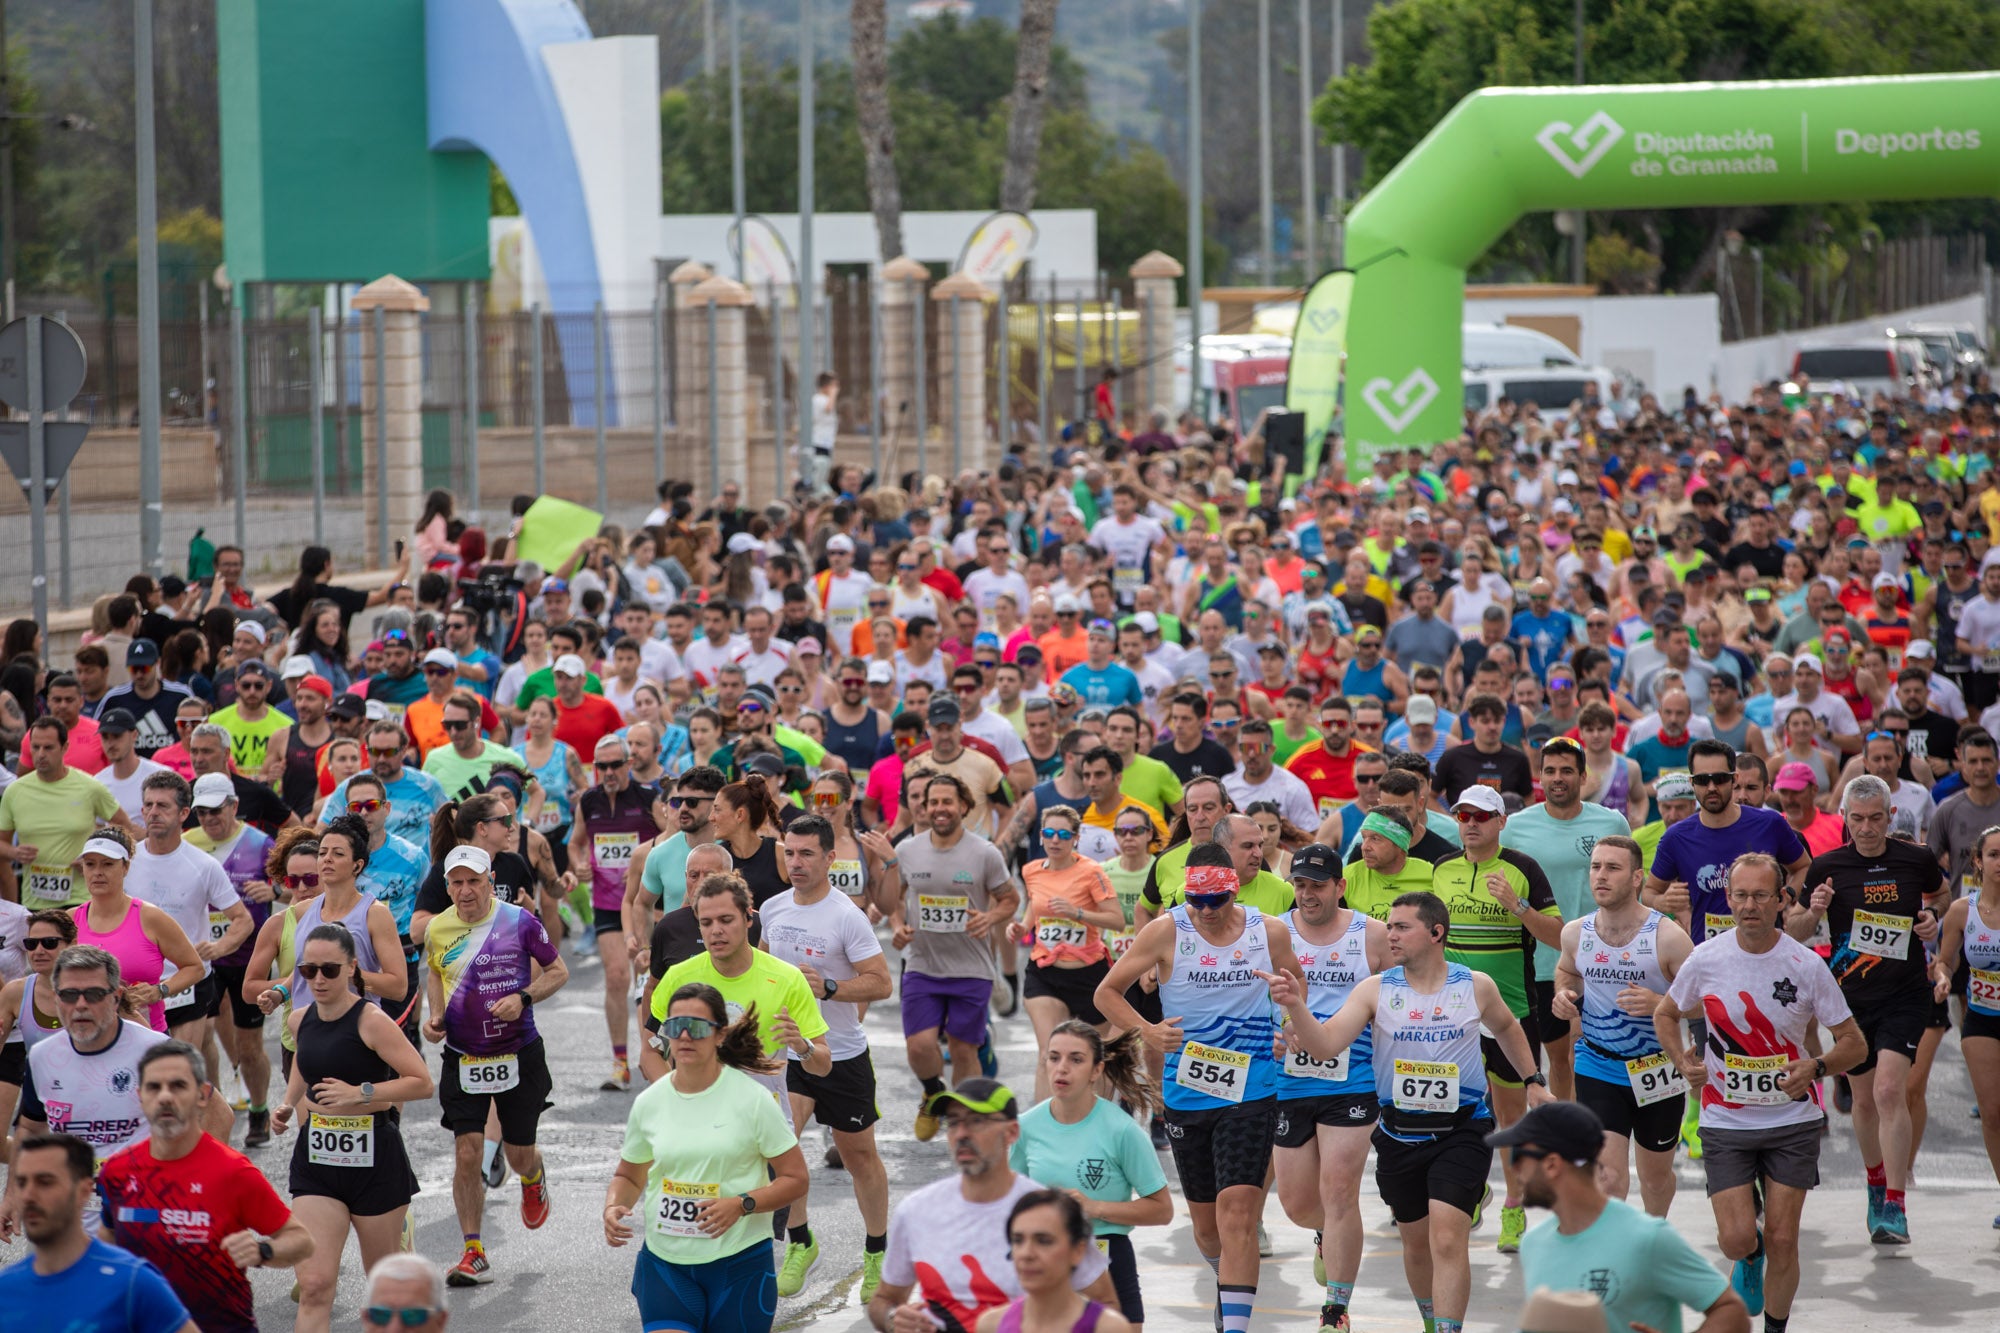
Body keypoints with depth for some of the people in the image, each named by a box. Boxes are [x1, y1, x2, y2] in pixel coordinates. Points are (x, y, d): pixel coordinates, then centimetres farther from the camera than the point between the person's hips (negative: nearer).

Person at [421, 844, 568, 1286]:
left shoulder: (520, 921, -9)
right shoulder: (438, 929, -1)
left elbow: (558, 972, 0)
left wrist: (523, 998, -16)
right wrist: (435, 1015, 2)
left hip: (519, 1054, -1)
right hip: (463, 1058, 1)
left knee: (519, 1154, 9)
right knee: (467, 1152, -9)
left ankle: (533, 1180, 49)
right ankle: (474, 1254, -1)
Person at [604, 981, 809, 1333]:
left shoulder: (751, 1098, -7)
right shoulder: (649, 1103, 3)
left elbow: (796, 1180, -4)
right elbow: (629, 1176, 17)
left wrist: (741, 1205, -20)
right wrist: (614, 1208, -4)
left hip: (739, 1263, -2)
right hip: (664, 1261, 2)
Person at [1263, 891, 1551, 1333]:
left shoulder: (1476, 986, -2)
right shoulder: (1375, 990, -5)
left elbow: (1506, 1028, 21)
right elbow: (1325, 1046, -16)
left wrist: (1533, 1080, 20)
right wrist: (1295, 1006, -32)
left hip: (1462, 1131, -2)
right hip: (1400, 1133, 2)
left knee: (1447, 1239, -16)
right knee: (1416, 1242, 14)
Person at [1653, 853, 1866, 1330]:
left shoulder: (1806, 965, -9)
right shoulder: (1705, 959, -6)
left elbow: (1855, 1044, -2)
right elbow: (1666, 1014, 12)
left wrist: (1816, 1067, -22)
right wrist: (1684, 1062, -5)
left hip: (1792, 1118, 0)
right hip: (1725, 1121, 0)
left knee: (1782, 1240, -2)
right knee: (1737, 1239, -7)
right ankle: (1751, 1257, 30)